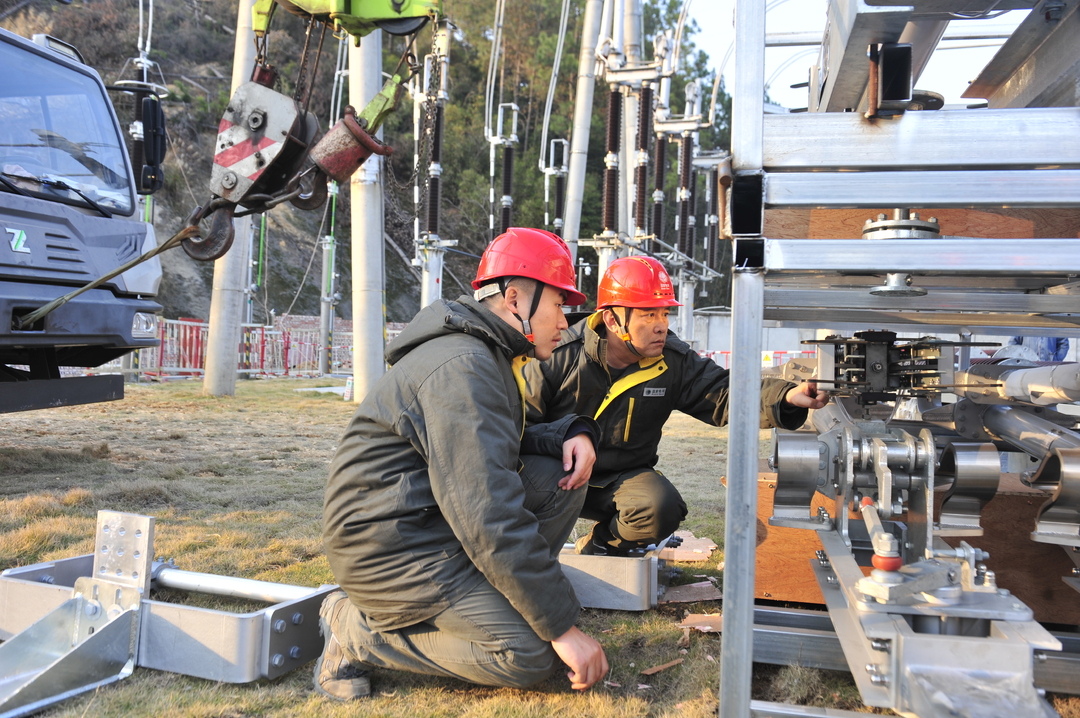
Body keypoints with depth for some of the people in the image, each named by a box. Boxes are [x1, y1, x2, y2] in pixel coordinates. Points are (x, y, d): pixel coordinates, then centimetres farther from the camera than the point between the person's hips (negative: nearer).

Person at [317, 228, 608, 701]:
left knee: (562, 473, 3)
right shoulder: (461, 368, -23)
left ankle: (483, 598, 6)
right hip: (389, 549, -10)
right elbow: (489, 517, -27)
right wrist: (562, 626, -22)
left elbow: (499, 445, 20)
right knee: (532, 654, -17)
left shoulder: (486, 355, 12)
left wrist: (571, 433, -1)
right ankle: (356, 630, -3)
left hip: (435, 521, 10)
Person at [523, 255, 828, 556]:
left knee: (662, 508, -29)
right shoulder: (561, 355, -13)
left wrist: (788, 396, -31)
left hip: (622, 479, 3)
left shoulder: (675, 362, -5)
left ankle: (595, 547, 3)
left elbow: (724, 395, -13)